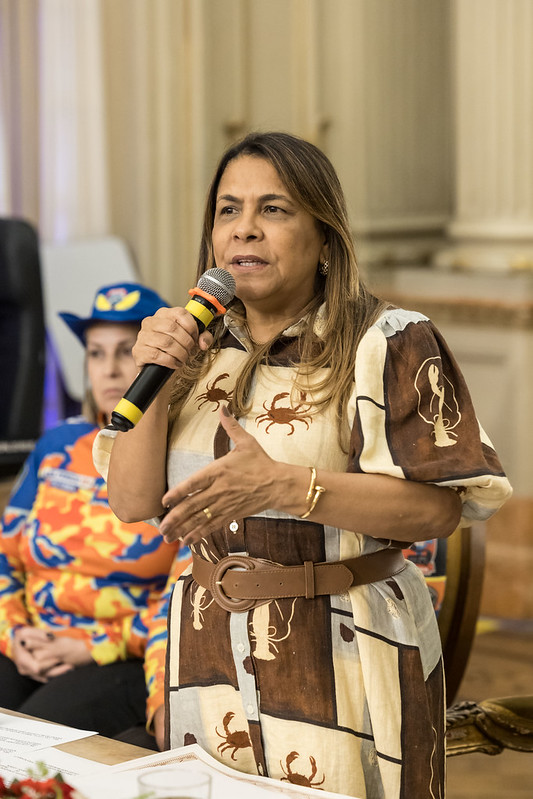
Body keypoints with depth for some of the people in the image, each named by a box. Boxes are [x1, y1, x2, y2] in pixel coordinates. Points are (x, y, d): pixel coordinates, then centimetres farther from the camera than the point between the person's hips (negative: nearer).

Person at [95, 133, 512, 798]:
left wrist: (281, 485, -25)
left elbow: (437, 508, -16)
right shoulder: (199, 347, 8)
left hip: (341, 665, -4)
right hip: (209, 658, 5)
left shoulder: (389, 344, -7)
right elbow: (132, 501, 4)